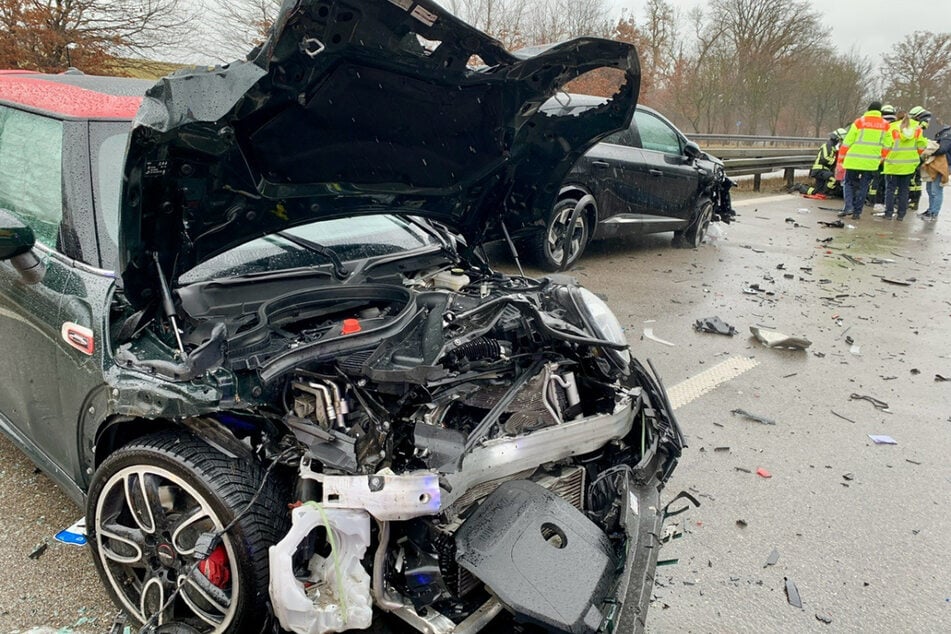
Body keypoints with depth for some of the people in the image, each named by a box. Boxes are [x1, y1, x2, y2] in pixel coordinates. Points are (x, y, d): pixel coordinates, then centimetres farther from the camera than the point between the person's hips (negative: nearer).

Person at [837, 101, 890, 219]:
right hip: (872, 162, 2)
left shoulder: (859, 122, -3)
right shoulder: (885, 125, 5)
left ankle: (849, 206, -6)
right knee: (863, 186, 10)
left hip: (854, 160, -2)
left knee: (849, 183, 11)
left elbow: (847, 141, -3)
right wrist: (881, 158, 19)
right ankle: (857, 212, 10)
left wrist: (841, 157, 3)